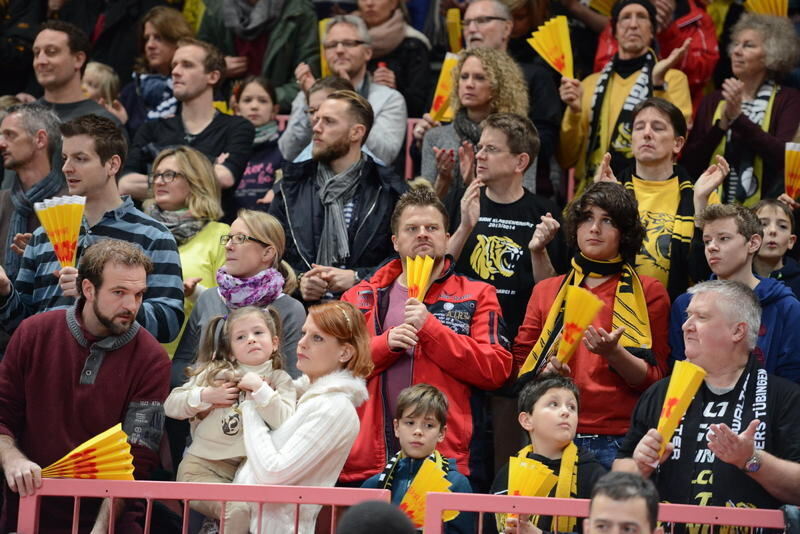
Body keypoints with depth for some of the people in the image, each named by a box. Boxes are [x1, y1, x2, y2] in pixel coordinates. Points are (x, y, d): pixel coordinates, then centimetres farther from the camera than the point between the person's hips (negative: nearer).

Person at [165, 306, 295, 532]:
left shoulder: (279, 380, 8)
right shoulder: (214, 373, 10)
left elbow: (286, 423, -9)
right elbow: (171, 405, 8)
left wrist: (260, 389, -14)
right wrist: (206, 396, -6)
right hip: (203, 465, -2)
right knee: (237, 509, -27)